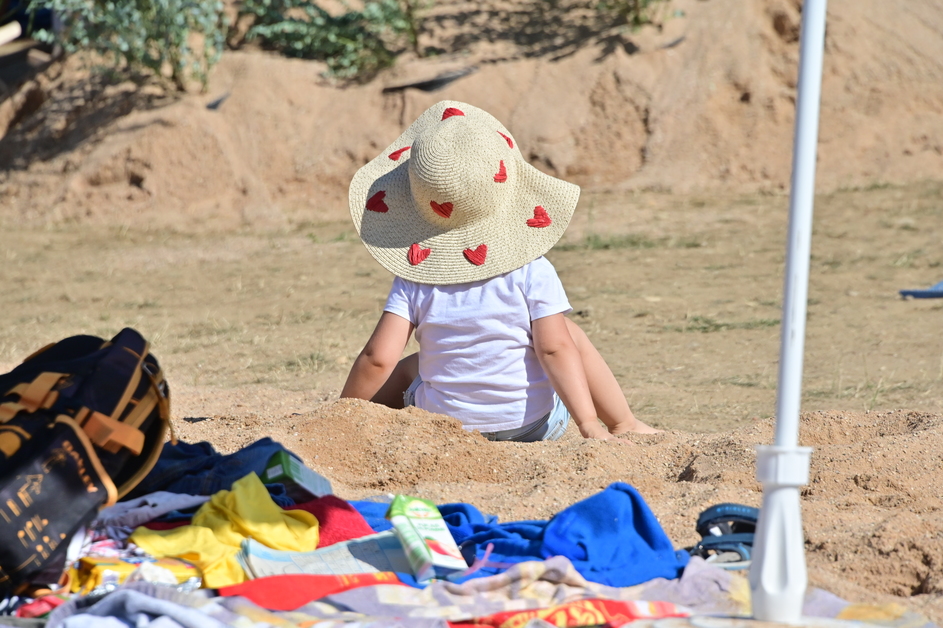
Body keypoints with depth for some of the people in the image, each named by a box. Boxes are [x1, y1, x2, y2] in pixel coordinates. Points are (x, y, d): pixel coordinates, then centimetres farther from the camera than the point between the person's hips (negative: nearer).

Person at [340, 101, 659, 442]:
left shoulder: (414, 280, -9)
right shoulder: (532, 271, -12)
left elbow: (378, 358, -14)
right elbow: (554, 348, -19)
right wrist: (588, 422, -20)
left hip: (446, 429, 1)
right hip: (534, 425, -1)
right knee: (570, 335, 24)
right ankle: (623, 424, 23)